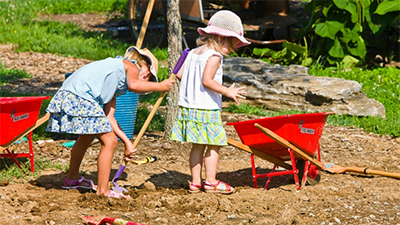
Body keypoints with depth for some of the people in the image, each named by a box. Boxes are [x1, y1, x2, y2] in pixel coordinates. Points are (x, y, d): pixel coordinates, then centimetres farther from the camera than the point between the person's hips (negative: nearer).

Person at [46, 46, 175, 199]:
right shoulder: (132, 67, 6)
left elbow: (108, 117, 23)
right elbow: (133, 85, -21)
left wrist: (126, 141, 20)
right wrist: (160, 86, -9)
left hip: (67, 95, 10)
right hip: (80, 96, -10)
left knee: (87, 137, 33)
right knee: (109, 141, -5)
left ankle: (72, 178, 52)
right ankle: (102, 190, 1)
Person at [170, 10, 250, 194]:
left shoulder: (193, 53, 12)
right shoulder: (214, 56, -12)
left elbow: (179, 74, 12)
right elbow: (207, 81, -21)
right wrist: (227, 91, -15)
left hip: (188, 107, 8)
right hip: (207, 109, -8)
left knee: (197, 146, 12)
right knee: (213, 145, 1)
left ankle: (195, 182, 14)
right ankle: (211, 182, 2)